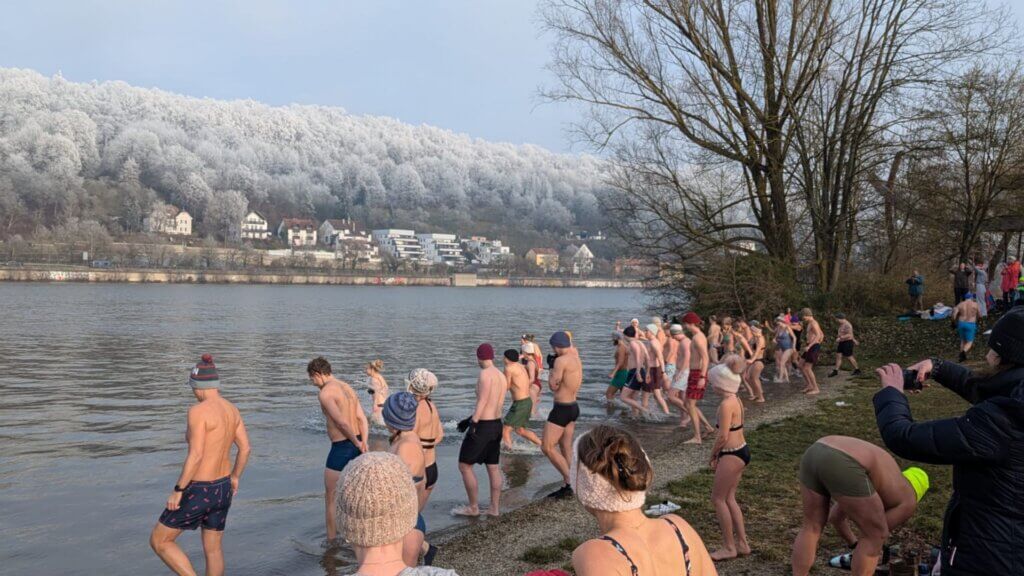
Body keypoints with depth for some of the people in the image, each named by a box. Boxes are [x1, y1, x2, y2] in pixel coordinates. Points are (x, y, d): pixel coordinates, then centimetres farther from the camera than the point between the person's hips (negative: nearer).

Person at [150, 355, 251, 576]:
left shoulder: (198, 411, -22)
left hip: (199, 492, -8)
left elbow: (195, 456, -25)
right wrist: (234, 477, 23)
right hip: (222, 488, 8)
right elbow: (245, 448, 8)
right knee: (213, 549, 21)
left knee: (158, 541, 12)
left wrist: (177, 491, -15)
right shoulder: (232, 409, 3)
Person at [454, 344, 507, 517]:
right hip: (497, 424, 9)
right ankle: (495, 508, 20)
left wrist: (473, 423, -22)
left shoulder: (486, 374, -16)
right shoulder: (502, 376, 9)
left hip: (482, 426, -9)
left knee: (464, 466, 3)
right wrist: (472, 418, 20)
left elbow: (482, 401, -21)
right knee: (493, 467, 14)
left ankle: (473, 507, 9)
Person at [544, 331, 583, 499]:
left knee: (547, 447, -6)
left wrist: (552, 370, -2)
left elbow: (553, 385, -17)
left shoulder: (561, 360, -19)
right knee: (566, 448, 14)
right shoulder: (576, 359, 7)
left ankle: (570, 480, -6)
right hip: (573, 407, 10)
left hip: (562, 409, -10)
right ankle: (566, 487, 19)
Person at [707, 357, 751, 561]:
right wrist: (718, 454, 11)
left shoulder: (726, 404, -21)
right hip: (741, 450, 9)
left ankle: (729, 547, 11)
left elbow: (723, 436, -21)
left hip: (732, 454, -9)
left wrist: (713, 454, -5)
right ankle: (742, 543, 24)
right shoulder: (736, 400, 8)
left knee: (718, 498, 3)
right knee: (728, 498, 18)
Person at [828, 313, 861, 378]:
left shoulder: (846, 325, -19)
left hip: (847, 343, -10)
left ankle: (857, 370, 17)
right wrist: (853, 340, 29)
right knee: (838, 356, 4)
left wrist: (840, 338, -29)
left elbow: (849, 335, -26)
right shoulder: (842, 324, 12)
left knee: (849, 357, 0)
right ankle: (835, 371, 4)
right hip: (842, 343, 10)